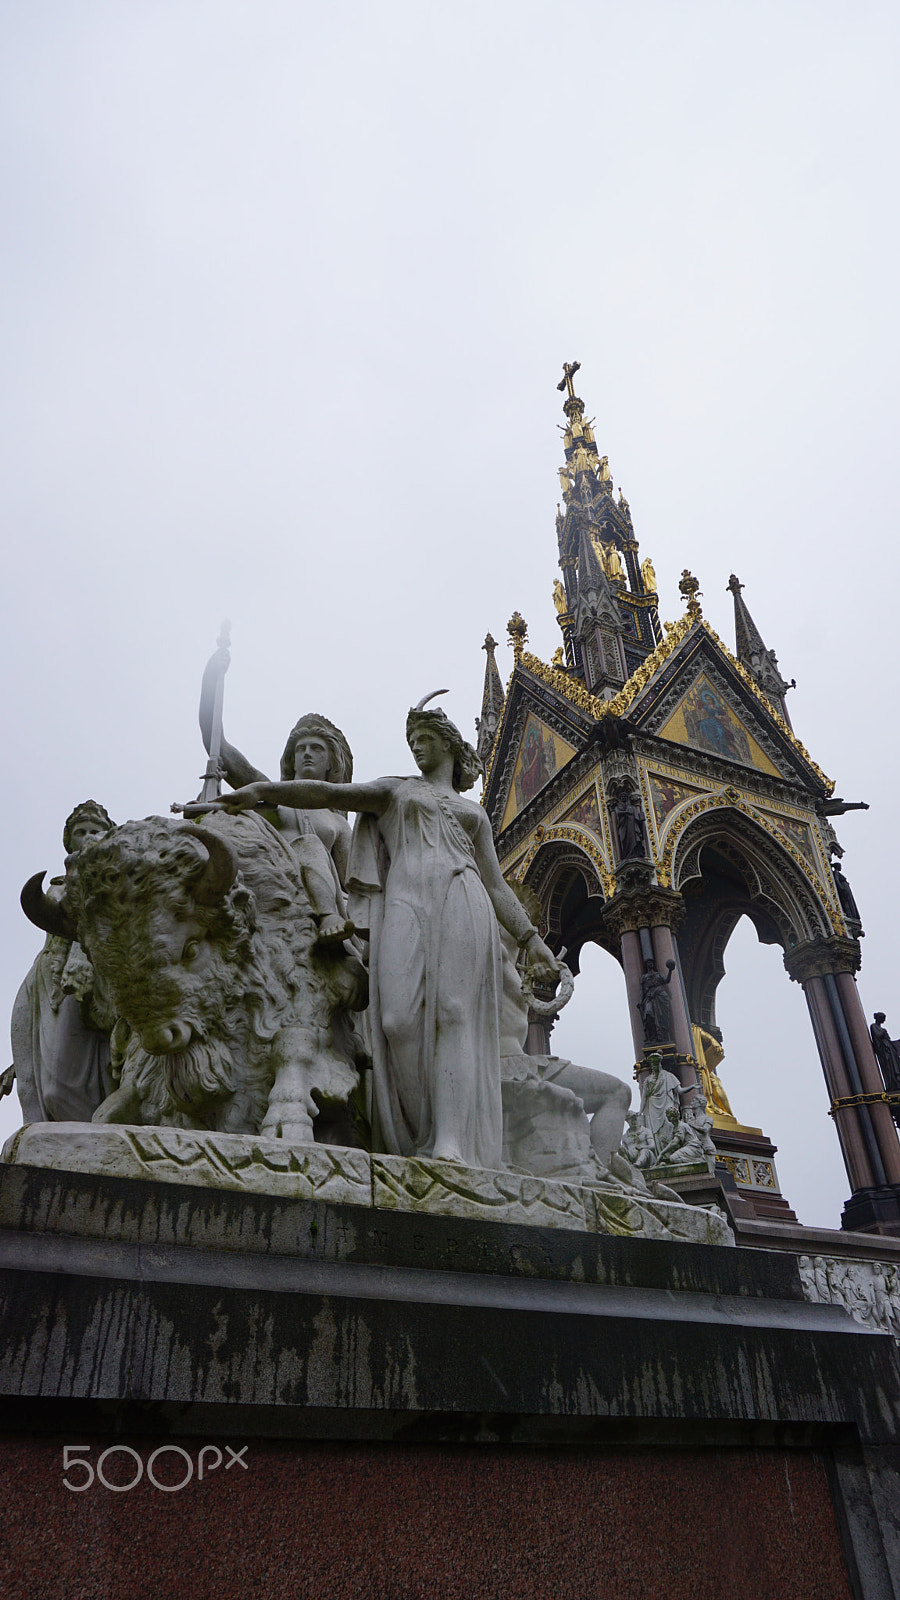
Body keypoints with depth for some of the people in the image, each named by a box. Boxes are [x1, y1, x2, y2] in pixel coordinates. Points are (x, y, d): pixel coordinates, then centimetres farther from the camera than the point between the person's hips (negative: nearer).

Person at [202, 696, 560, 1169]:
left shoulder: (474, 814, 31)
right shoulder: (395, 790, 27)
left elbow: (496, 885, 25)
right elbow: (329, 793, 12)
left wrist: (532, 940, 13)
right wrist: (262, 790, -3)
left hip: (463, 904, 1)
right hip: (405, 899, -1)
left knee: (455, 1014, -16)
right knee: (401, 1016, -18)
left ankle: (452, 1143, -23)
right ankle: (417, 1141, -13)